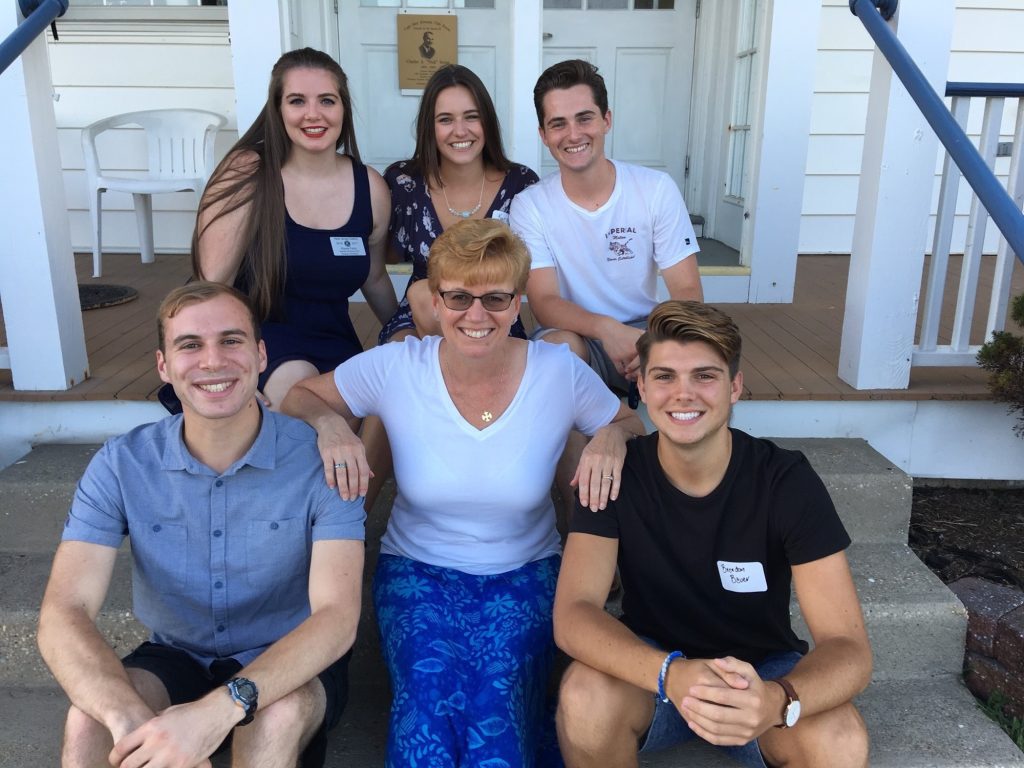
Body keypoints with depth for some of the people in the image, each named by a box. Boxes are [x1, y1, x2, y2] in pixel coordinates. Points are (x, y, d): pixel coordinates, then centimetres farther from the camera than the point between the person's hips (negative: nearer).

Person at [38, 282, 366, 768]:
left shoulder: (321, 460, -18)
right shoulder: (121, 466, -11)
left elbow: (337, 617, -27)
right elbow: (62, 615, -19)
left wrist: (220, 709, -43)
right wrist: (131, 720, -40)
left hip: (290, 665, -1)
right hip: (175, 658, 2)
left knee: (275, 719, -34)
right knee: (89, 723, -28)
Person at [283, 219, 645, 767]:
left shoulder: (560, 372, -9)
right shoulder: (395, 368, -10)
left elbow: (631, 424, 7)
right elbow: (300, 396, 4)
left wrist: (612, 438, -18)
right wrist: (328, 424, -19)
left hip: (525, 574, 0)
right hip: (418, 569, 0)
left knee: (498, 706, -26)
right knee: (429, 697, -27)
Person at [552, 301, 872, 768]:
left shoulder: (787, 480, -18)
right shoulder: (617, 474, -16)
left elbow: (848, 648, -23)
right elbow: (572, 615, -25)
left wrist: (775, 700, -46)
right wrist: (672, 674, -45)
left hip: (764, 669, 0)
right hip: (652, 667, 0)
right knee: (585, 694, -31)